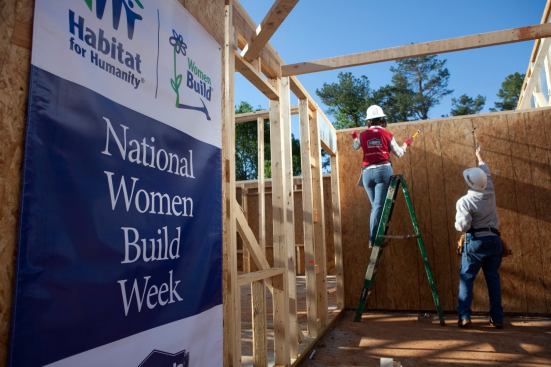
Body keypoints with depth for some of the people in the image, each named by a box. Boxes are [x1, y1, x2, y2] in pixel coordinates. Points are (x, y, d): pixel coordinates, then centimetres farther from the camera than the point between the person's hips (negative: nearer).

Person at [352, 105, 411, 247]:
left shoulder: (363, 135, 9)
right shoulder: (387, 134, 5)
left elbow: (355, 146, 31)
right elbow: (399, 153, 13)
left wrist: (354, 137, 53)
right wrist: (406, 144, 33)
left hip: (367, 172, 3)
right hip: (383, 170, -3)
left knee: (375, 206, 13)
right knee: (378, 206, -8)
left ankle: (374, 237, 12)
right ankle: (372, 239, -15)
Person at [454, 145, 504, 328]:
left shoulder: (464, 201, -13)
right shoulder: (490, 193, 3)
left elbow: (462, 225, -20)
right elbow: (486, 173, 21)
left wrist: (458, 223, 4)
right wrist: (479, 156, 36)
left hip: (475, 242, -5)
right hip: (494, 240, 5)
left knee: (466, 279, 3)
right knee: (493, 279, 10)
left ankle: (464, 317, -1)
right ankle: (497, 318, 14)